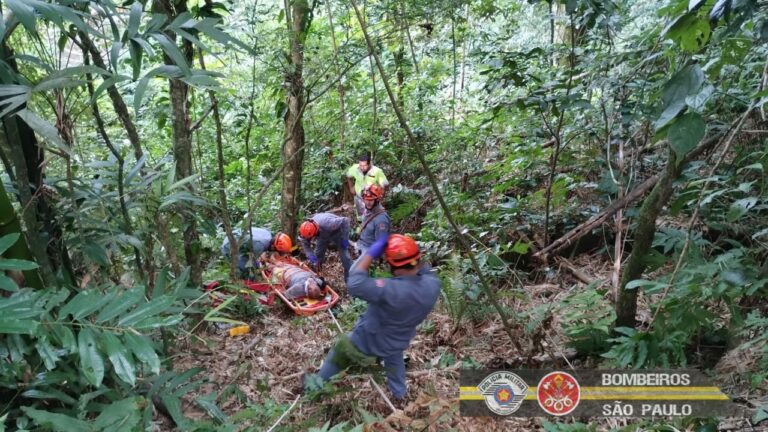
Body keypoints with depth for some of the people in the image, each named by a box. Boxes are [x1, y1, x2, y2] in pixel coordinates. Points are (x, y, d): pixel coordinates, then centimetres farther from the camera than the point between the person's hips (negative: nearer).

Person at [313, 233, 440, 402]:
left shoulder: (391, 290, -44)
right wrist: (412, 255, -16)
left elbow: (355, 284, -38)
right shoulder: (432, 284, -25)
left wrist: (371, 253, -32)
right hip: (398, 342, 5)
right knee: (394, 359, 39)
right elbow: (423, 270, -2)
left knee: (339, 353, 25)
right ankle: (399, 395, 60)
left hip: (368, 341, -4)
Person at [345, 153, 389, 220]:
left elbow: (385, 185, -20)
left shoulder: (377, 171, -30)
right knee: (361, 218, 20)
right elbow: (348, 176, 3)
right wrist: (351, 187, 3)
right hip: (359, 197, 3)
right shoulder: (354, 168, -21)